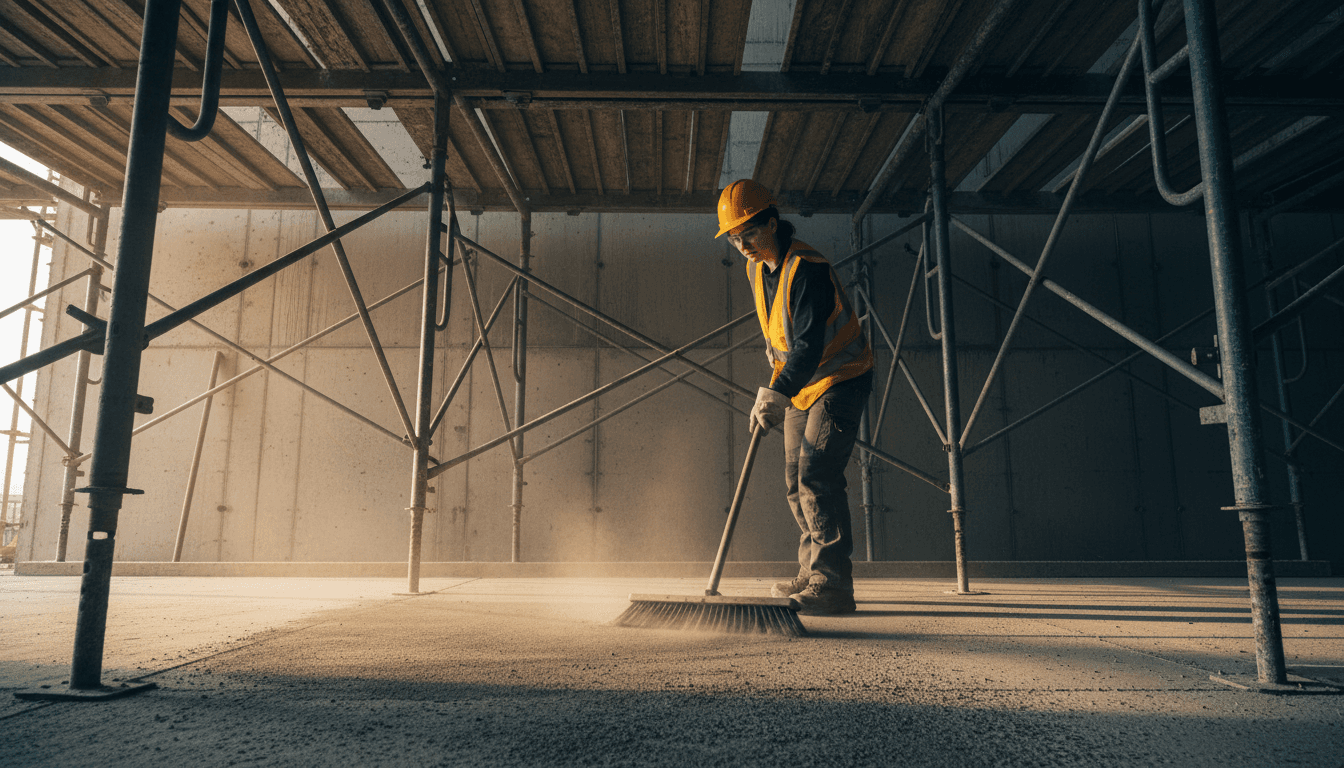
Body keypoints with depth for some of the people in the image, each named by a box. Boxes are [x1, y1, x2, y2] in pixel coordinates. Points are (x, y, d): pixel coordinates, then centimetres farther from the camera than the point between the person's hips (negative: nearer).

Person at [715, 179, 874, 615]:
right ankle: (812, 575, 21)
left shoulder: (807, 268, -24)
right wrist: (775, 374, 20)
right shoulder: (756, 268, 4)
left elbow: (809, 345, -33)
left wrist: (775, 393, -39)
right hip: (800, 384, 9)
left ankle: (831, 584, -16)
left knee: (816, 473, -20)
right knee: (796, 481, 10)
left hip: (840, 379, -9)